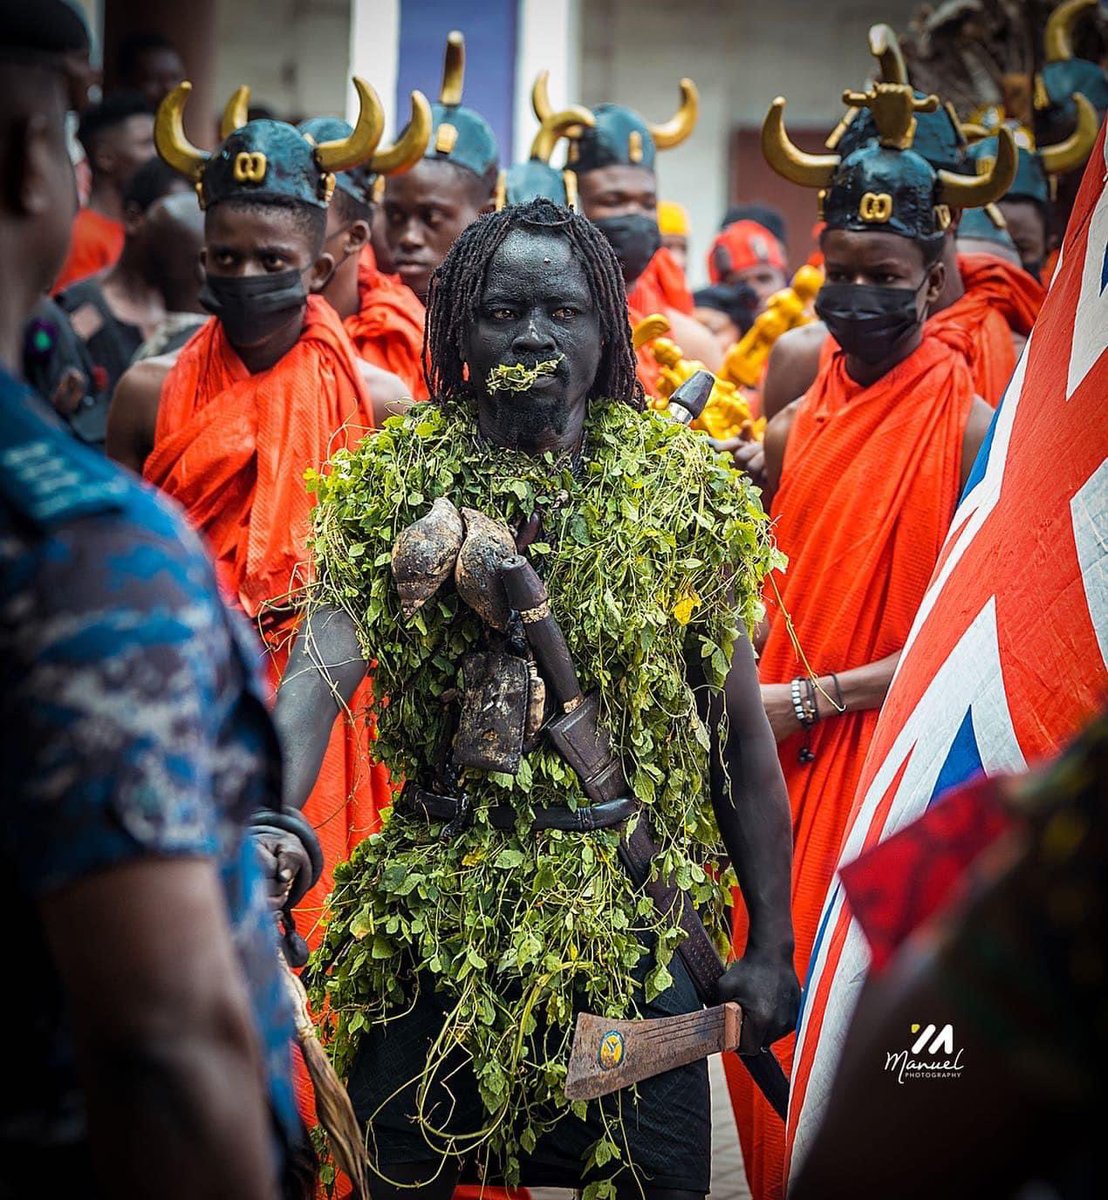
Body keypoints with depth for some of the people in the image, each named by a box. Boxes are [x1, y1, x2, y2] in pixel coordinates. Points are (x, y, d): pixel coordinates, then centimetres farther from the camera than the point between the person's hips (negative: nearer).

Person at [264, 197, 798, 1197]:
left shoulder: (686, 493, 1)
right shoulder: (389, 486, -2)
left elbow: (742, 732, 4)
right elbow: (320, 673, -17)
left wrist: (773, 947, 2)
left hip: (634, 927, 0)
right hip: (432, 921, 0)